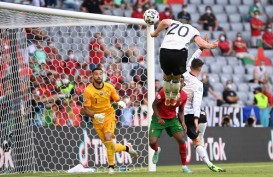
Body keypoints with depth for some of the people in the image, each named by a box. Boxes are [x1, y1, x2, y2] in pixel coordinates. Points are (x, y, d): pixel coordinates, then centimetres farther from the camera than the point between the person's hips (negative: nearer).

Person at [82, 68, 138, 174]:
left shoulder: (109, 87, -4)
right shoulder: (88, 91, -12)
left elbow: (117, 100, 9)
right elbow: (86, 110, -11)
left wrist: (121, 103, -16)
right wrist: (95, 115, -29)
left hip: (109, 117, 0)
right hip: (97, 121, 0)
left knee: (108, 138, -25)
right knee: (109, 145, 0)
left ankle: (111, 166, -10)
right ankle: (127, 148, 31)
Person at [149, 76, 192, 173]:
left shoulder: (184, 96, -7)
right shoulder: (164, 92, -22)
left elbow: (181, 111, 7)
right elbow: (154, 104, -12)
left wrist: (183, 123, -8)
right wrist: (158, 118, -22)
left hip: (172, 119, 3)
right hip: (159, 118, -3)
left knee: (181, 139, -14)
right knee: (152, 142, -15)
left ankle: (184, 166, -1)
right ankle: (157, 151, 26)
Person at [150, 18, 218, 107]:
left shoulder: (172, 22, 28)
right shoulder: (192, 29, 26)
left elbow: (164, 22, 4)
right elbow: (201, 44, 11)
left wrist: (155, 33, 14)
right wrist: (211, 46, 28)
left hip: (165, 51, 1)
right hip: (179, 52, -1)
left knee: (167, 75, 27)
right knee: (176, 77, 25)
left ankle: (167, 99, 39)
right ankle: (173, 98, 40)